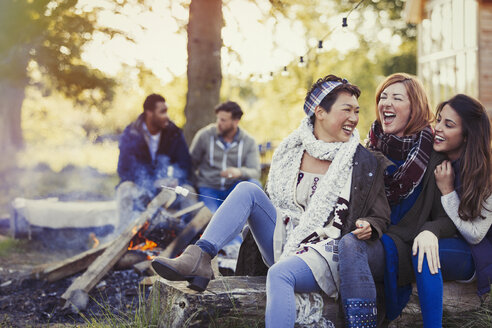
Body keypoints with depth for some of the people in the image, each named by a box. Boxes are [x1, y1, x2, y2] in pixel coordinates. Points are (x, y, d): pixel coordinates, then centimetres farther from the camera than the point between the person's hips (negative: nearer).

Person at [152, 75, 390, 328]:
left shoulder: (366, 163, 0)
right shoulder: (290, 152, 8)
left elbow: (380, 216, 5)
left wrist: (367, 228, -17)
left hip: (327, 254, -4)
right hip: (284, 245, 5)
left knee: (279, 273, -37)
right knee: (247, 190, -14)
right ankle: (198, 259, -28)